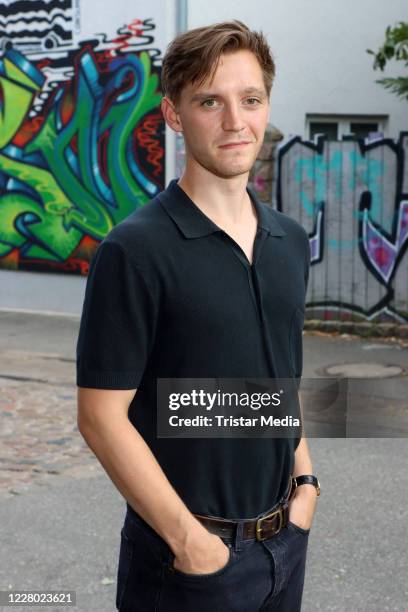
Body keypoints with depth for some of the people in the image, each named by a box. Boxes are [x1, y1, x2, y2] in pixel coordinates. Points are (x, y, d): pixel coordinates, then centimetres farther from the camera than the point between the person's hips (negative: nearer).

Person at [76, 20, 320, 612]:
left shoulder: (291, 241, 5)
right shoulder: (136, 251, -15)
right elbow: (102, 415, -16)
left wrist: (305, 481, 6)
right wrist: (189, 538, -16)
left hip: (286, 539, 6)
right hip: (191, 552, -6)